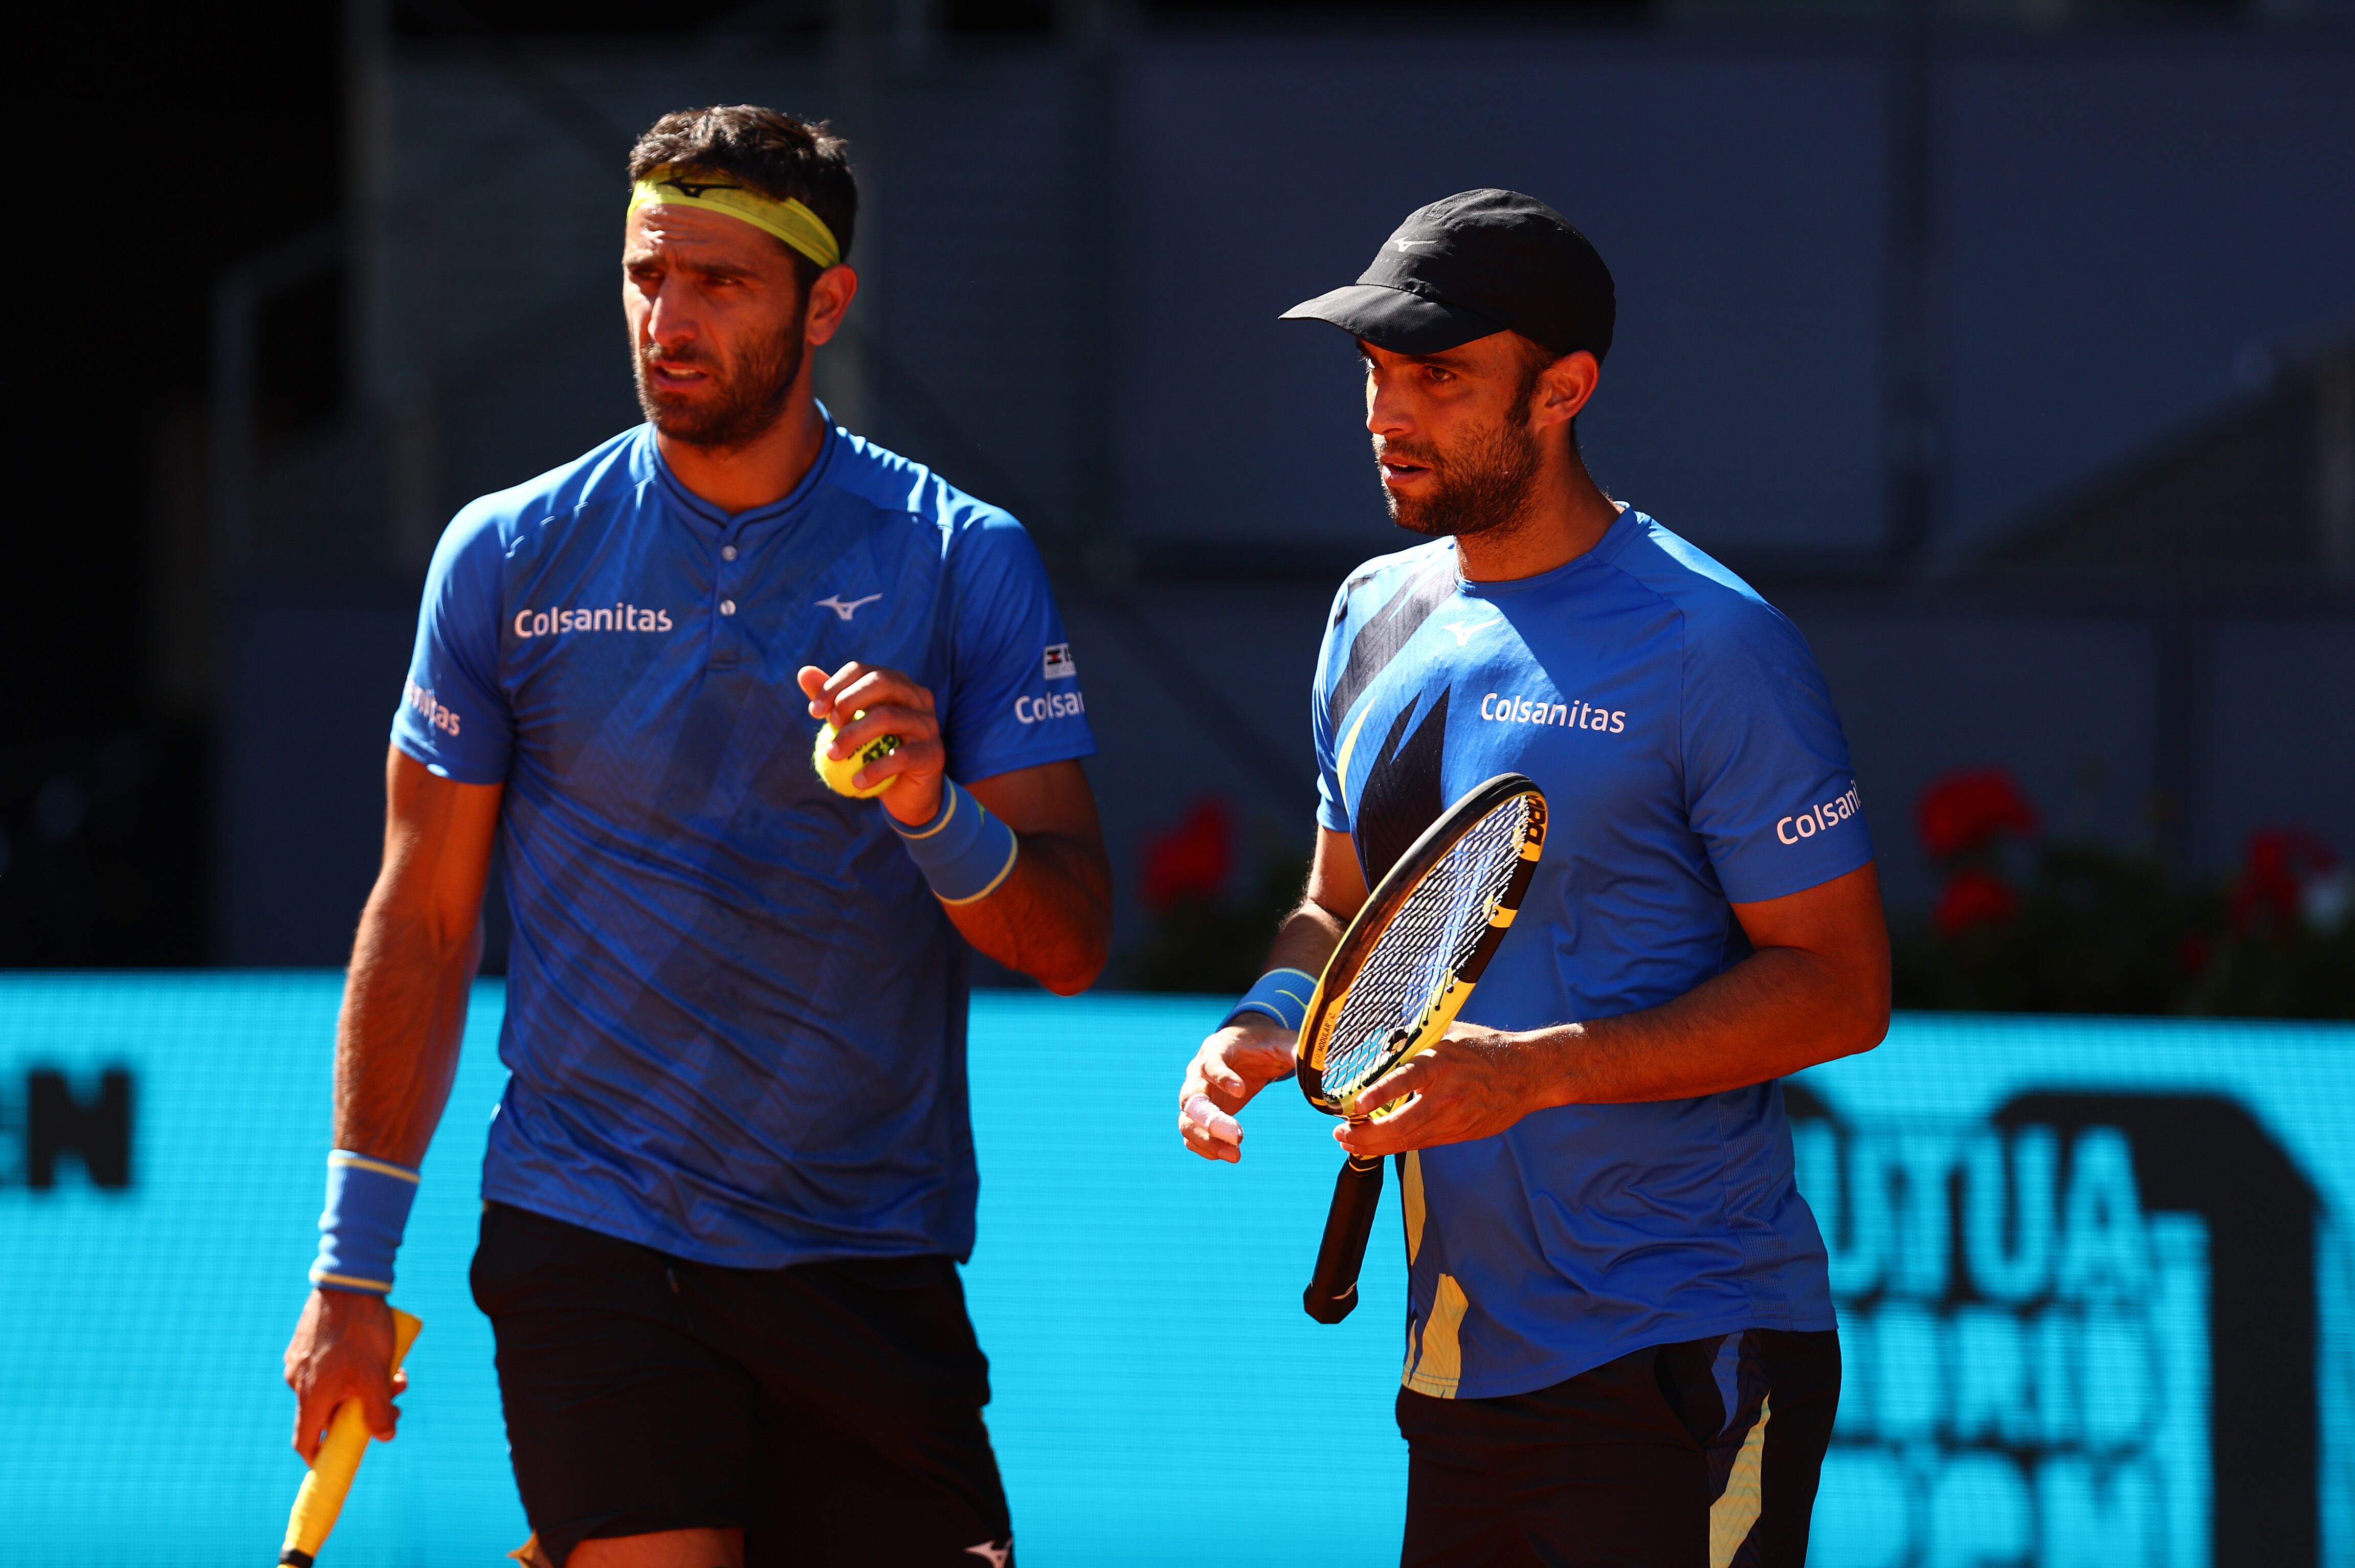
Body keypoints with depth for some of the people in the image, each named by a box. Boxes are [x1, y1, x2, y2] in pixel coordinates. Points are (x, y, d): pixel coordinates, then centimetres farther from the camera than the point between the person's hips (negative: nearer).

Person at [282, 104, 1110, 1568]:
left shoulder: (967, 562, 1)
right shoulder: (510, 556, 3)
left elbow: (1072, 942, -2)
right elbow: (423, 925, 8)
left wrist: (935, 815, -23)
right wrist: (354, 1266, 6)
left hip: (875, 1270, 1)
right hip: (590, 1253, -1)